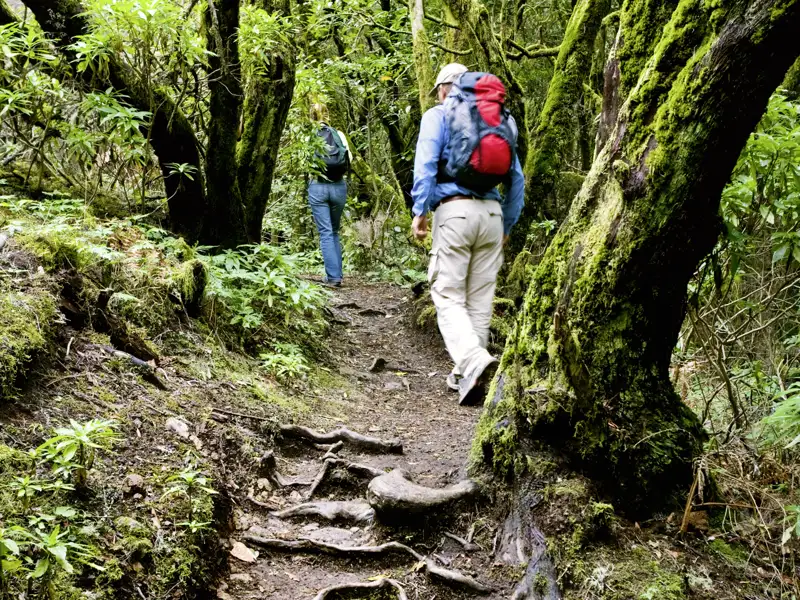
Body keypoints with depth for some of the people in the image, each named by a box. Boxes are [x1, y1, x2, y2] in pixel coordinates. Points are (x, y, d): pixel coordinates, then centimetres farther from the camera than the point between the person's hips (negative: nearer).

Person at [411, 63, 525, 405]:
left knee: (448, 296, -3)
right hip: (492, 212, 5)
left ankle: (474, 362, -25)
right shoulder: (500, 120, 20)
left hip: (454, 210, -4)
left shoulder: (438, 115, 6)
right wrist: (508, 224, 24)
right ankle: (466, 375, 13)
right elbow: (516, 178, 19)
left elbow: (425, 162, -9)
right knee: (481, 299, 9)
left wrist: (420, 210, -9)